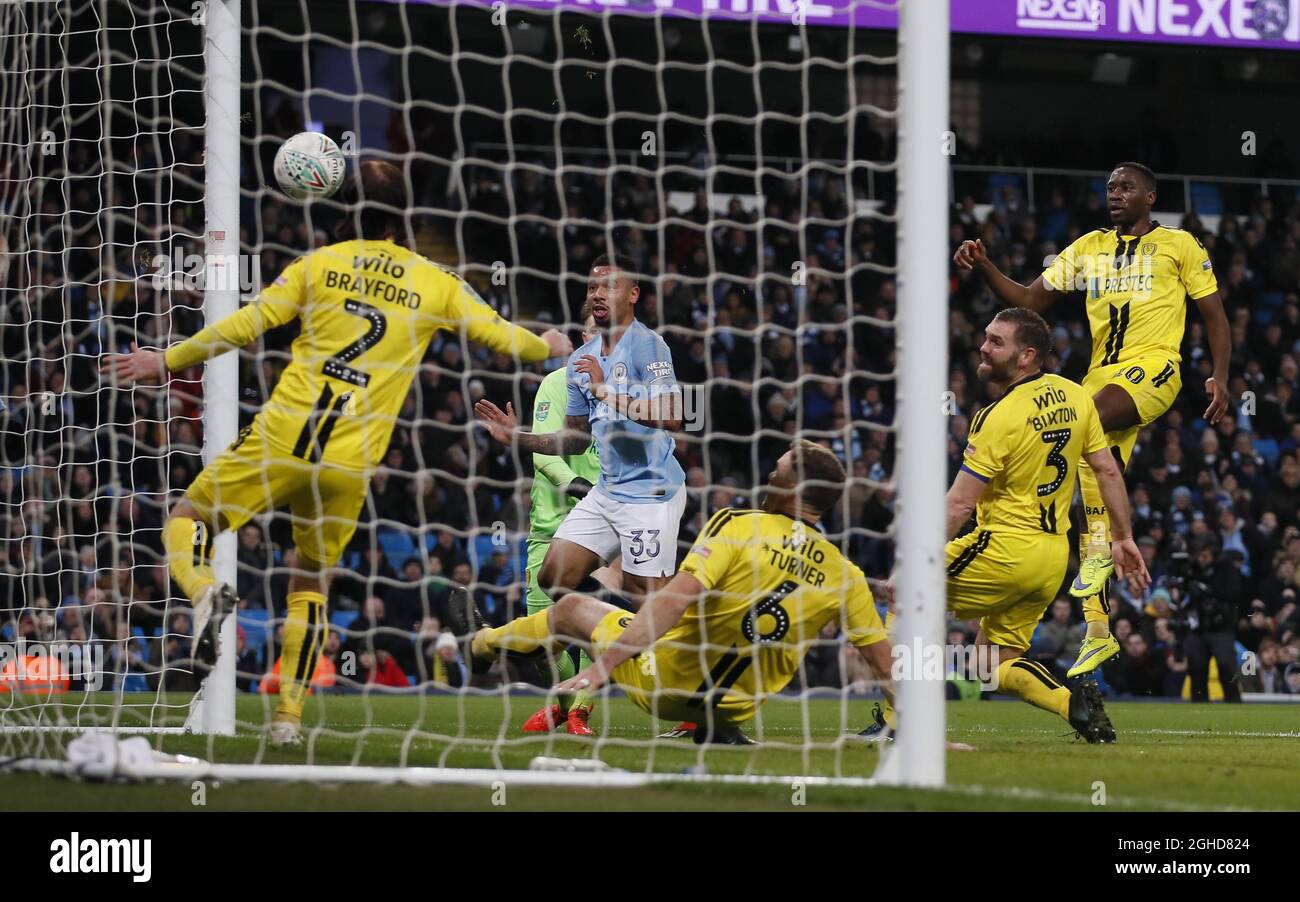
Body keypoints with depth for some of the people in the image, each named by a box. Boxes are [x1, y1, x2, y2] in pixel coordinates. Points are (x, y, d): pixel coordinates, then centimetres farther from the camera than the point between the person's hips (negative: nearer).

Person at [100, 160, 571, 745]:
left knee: (187, 519, 12)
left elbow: (245, 326, -1)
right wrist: (546, 346, 36)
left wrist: (168, 362, 8)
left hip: (283, 435, -2)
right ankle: (288, 715, 12)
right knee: (311, 583, 20)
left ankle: (205, 591, -21)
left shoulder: (320, 264, 3)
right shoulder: (434, 284, 7)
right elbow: (500, 336, 13)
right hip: (351, 463, 2)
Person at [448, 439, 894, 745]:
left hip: (663, 685, -4)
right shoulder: (844, 575, -8)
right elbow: (885, 665, -7)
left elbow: (674, 600, -28)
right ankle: (719, 728, 19)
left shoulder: (736, 526, -19)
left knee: (572, 607, 20)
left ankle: (481, 643, 46)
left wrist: (603, 662, -29)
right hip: (740, 706, 4)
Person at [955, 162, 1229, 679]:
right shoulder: (1088, 248, 18)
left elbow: (1214, 315, 8)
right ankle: (1098, 632, 4)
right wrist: (983, 268, 0)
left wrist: (1220, 377, -5)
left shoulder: (1178, 245, 6)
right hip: (1103, 374, 6)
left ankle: (1100, 548, -30)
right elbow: (1030, 301, 16)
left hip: (1154, 366, -5)